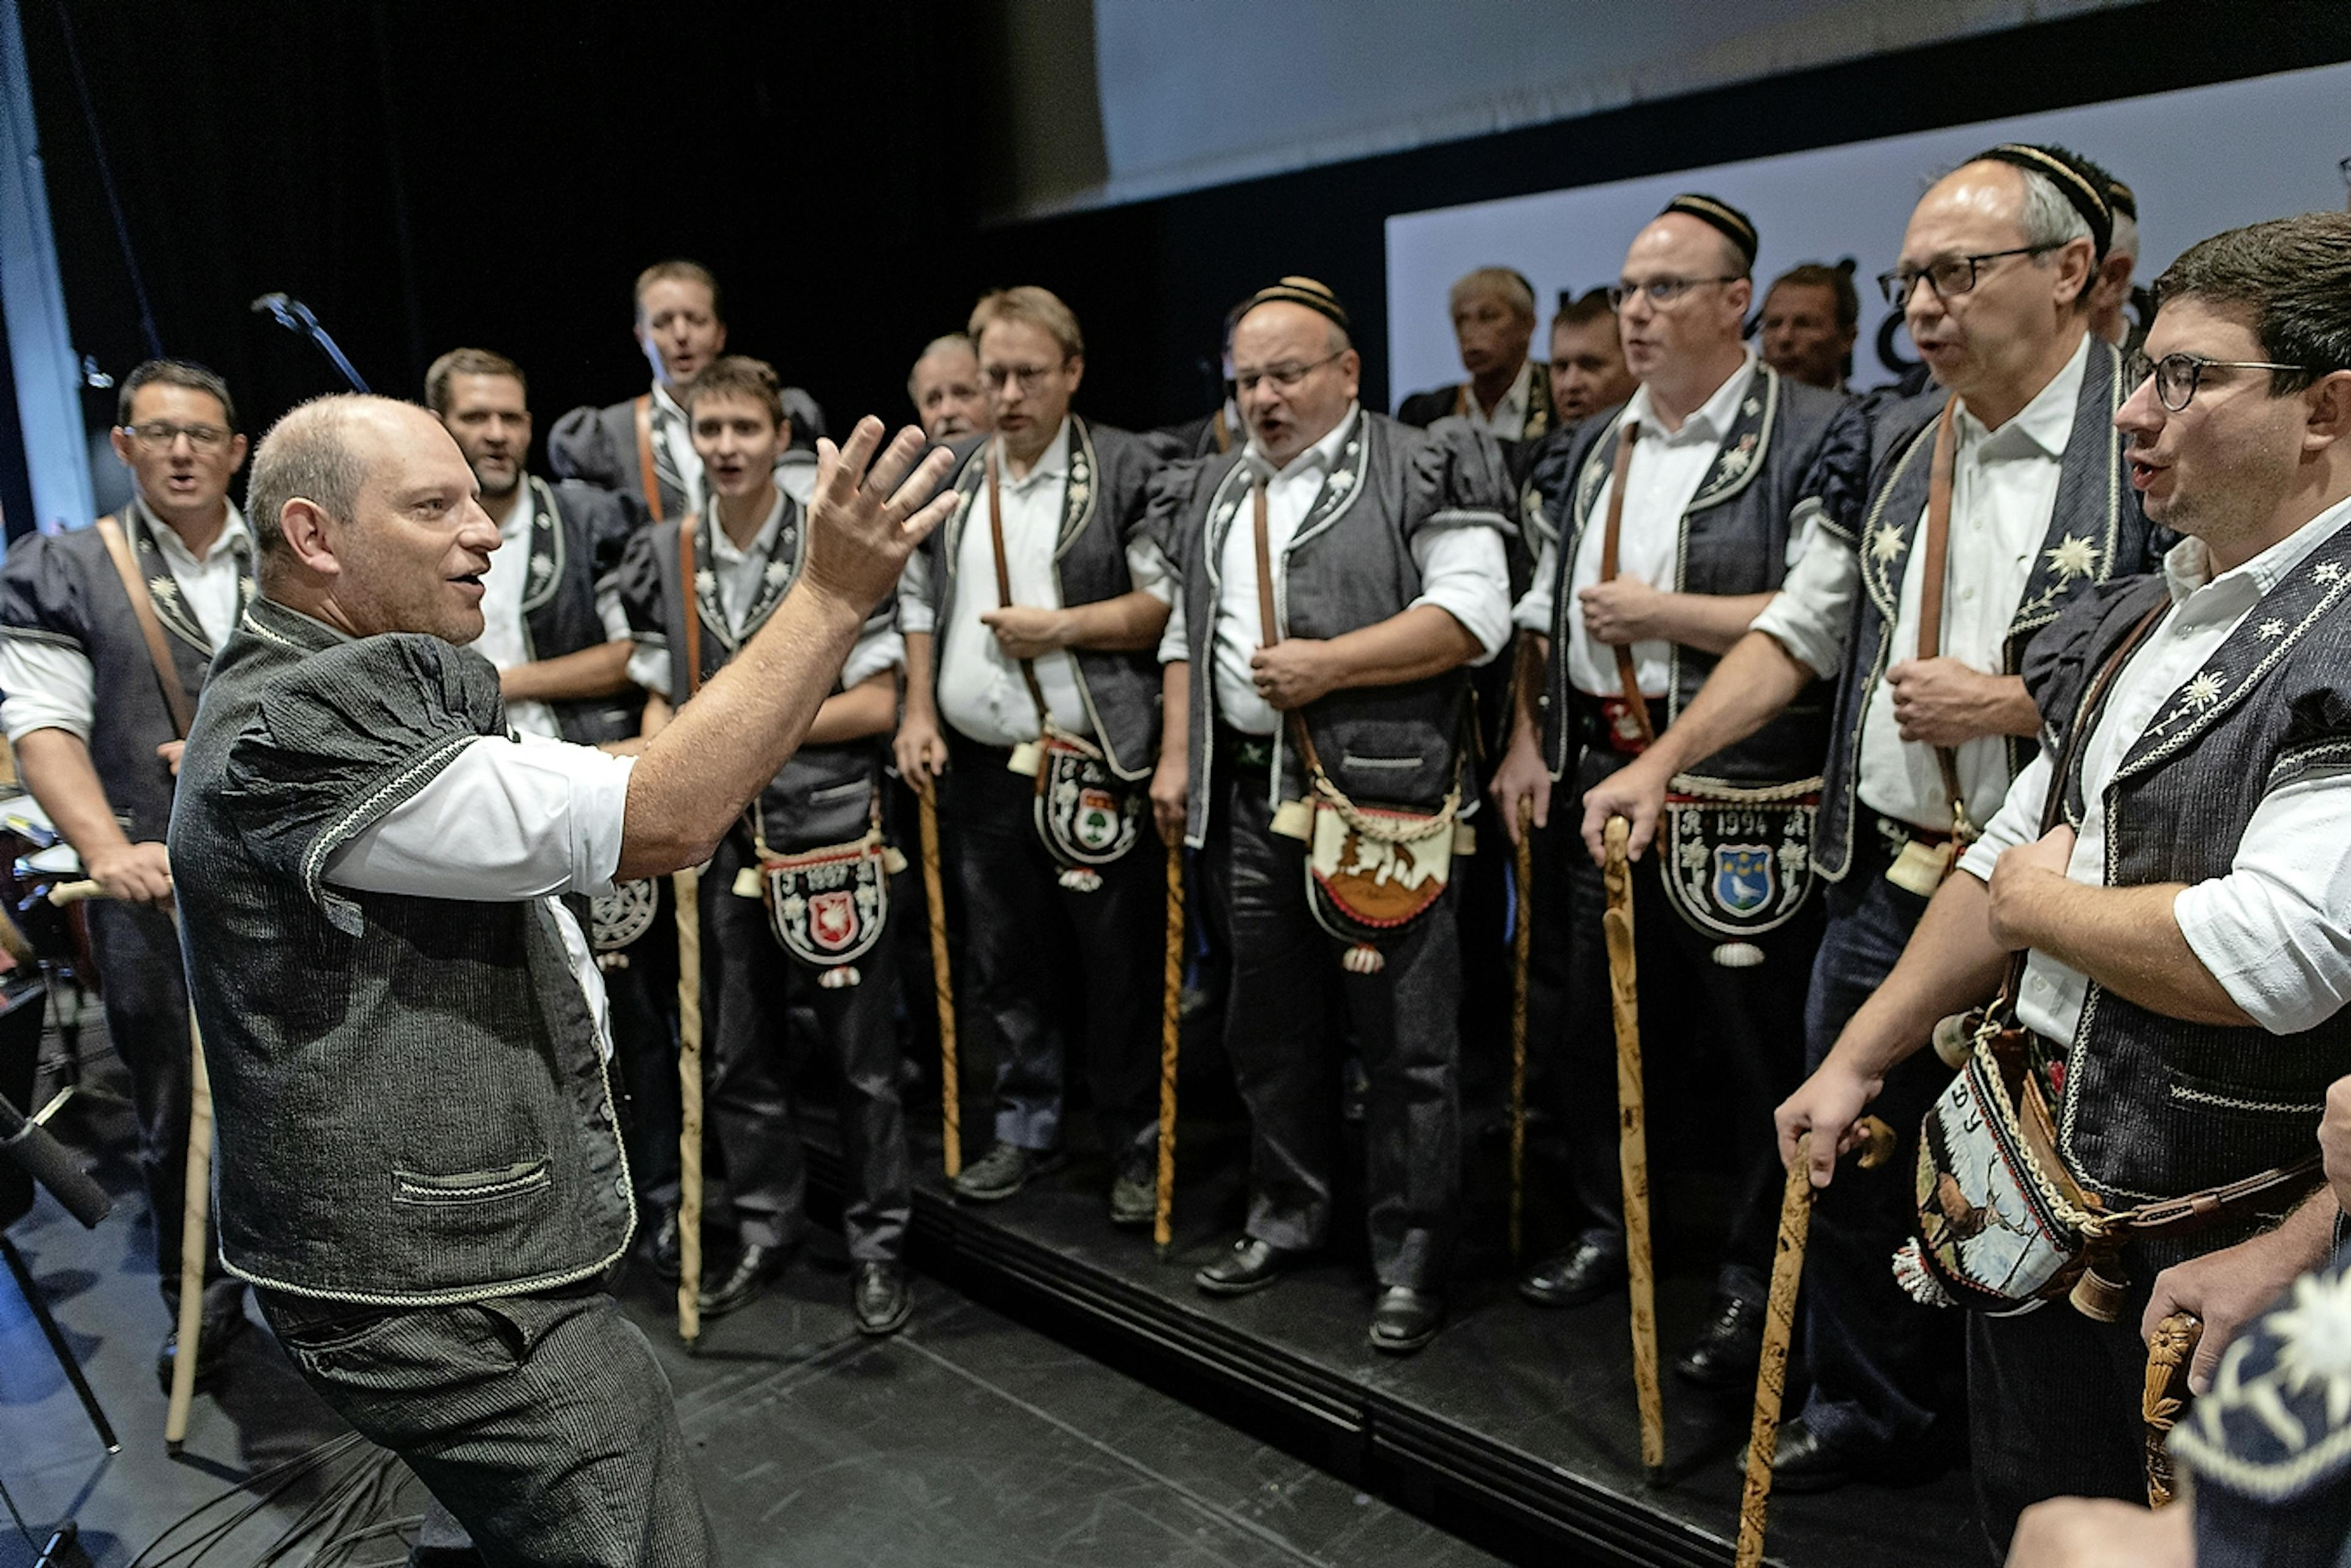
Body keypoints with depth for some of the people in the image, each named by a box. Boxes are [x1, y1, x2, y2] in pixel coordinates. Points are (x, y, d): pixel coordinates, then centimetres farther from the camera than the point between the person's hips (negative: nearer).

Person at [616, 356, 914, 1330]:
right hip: (721, 837, 4)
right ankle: (767, 1231, 31)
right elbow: (660, 697, 14)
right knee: (736, 1053, 13)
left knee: (861, 1053, 5)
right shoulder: (663, 559, 7)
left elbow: (876, 704, -9)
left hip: (828, 830, -4)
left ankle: (878, 1242, 21)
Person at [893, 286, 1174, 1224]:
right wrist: (918, 713, 7)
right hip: (979, 764, 5)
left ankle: (1136, 1148, 21)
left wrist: (1062, 627, -16)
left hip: (1095, 771, -5)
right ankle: (1027, 1130, 32)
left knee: (1120, 970, 3)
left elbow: (1169, 602, -8)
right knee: (1003, 963, 15)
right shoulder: (949, 478, 12)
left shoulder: (1127, 470, -5)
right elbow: (918, 601, 17)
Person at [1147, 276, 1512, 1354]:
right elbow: (1186, 631, 21)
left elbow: (1476, 612, -14)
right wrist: (1176, 755, 12)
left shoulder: (1419, 473, -4)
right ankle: (1288, 1214, 33)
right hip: (1249, 794, 6)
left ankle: (1413, 1260, 15)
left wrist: (1329, 664, -17)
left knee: (1405, 1042, 0)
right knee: (1272, 1027, 16)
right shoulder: (1213, 494, 17)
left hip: (1384, 796, -6)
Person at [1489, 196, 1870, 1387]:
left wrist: (1660, 614, -15)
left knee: (1758, 1044, 5)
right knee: (1595, 1021, 17)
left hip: (1745, 799, -6)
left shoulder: (1816, 437, -8)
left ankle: (1756, 1279, 24)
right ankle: (1609, 1228, 36)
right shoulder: (1595, 446, 14)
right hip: (1603, 779, 7)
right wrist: (1529, 740, 8)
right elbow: (1546, 607, 18)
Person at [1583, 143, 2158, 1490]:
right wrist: (1662, 762, 6)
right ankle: (1876, 1410, 39)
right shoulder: (1899, 446, 10)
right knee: (1849, 1157, 16)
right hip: (1887, 881, 6)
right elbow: (1800, 634, 14)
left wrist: (2008, 704, -17)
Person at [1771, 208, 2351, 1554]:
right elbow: (2009, 860, 13)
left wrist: (2038, 902, -12)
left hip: (2215, 1252, -7)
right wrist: (1856, 1064, 13)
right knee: (2032, 1526, 23)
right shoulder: (2151, 616, 8)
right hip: (2042, 1206, 8)